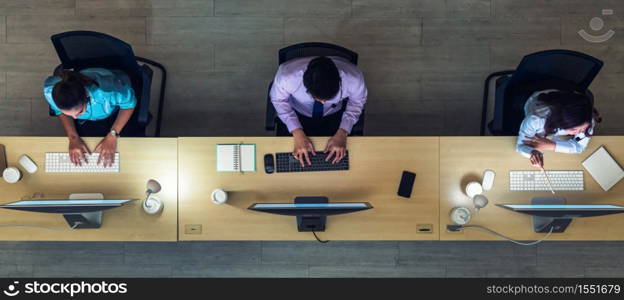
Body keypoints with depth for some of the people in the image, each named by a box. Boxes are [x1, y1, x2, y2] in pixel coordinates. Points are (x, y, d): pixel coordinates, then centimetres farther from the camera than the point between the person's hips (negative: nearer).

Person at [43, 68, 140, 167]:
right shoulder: (50, 90, -35)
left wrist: (112, 136, -29)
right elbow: (60, 111, -10)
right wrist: (73, 137, -24)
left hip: (117, 111, -2)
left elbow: (129, 104, -24)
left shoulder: (108, 90, -48)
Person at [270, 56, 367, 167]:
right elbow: (278, 99, -16)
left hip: (335, 115, 1)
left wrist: (342, 133, -25)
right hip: (296, 113, 0)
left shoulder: (353, 79, -35)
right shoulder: (287, 77, -38)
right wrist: (297, 133, -26)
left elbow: (357, 102, -12)